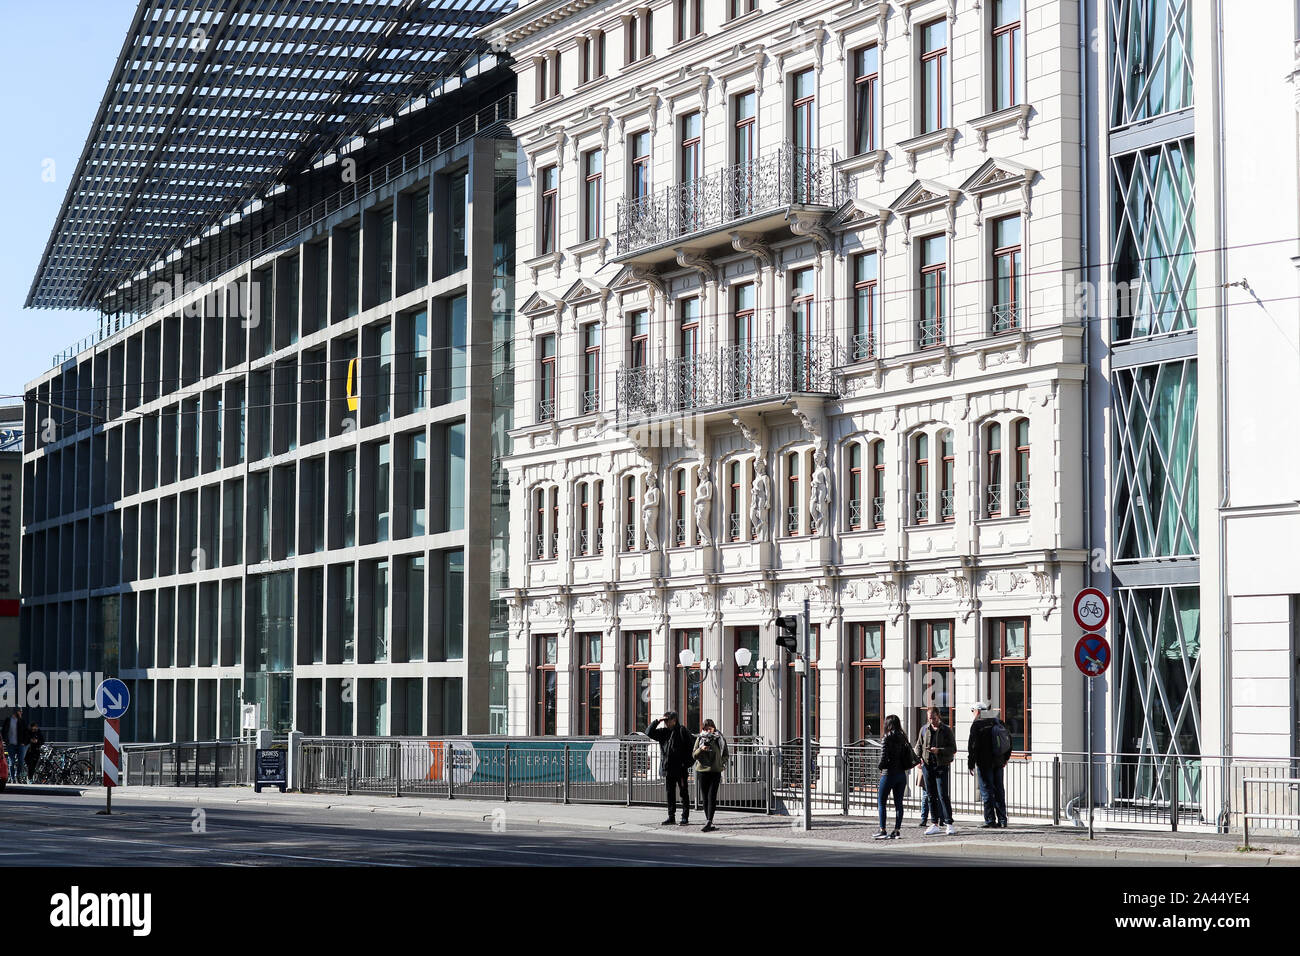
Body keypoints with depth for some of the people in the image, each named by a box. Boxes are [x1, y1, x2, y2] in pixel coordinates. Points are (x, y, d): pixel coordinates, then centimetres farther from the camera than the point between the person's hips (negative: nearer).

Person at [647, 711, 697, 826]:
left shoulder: (682, 731, -6)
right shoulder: (663, 732, 10)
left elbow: (693, 745, -7)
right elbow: (649, 733, 10)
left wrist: (687, 762, -11)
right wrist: (657, 721, -2)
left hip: (680, 768, -6)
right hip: (667, 768, 6)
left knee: (684, 793, 0)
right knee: (670, 793, 10)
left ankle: (685, 817, 4)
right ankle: (671, 817, 17)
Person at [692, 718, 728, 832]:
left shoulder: (719, 739, 4)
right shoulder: (700, 739, 7)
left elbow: (725, 754, 14)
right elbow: (694, 755, 3)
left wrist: (722, 763, -5)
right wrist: (701, 749, -17)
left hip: (715, 771, -2)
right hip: (702, 770, 2)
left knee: (712, 797, -11)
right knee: (705, 797, 5)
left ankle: (709, 822, -17)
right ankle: (708, 821, 13)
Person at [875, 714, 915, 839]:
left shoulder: (886, 740, -12)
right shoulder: (903, 739, 5)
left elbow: (883, 758, -15)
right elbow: (912, 757, 4)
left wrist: (881, 768, 4)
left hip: (889, 774, -6)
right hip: (902, 774, 6)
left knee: (881, 801, 3)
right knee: (898, 803, 8)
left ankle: (882, 831, -2)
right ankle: (896, 831, 8)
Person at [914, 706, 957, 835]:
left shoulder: (946, 730, -1)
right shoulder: (924, 729, 10)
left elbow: (953, 749, -2)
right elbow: (919, 745, 18)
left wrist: (939, 751, -17)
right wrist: (919, 758, 0)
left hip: (941, 766, -4)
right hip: (927, 765, 4)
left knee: (942, 795, -10)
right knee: (930, 796, 6)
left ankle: (949, 823, -6)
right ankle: (936, 824, 12)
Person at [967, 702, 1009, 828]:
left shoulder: (977, 724, -9)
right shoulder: (997, 722, 12)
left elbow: (973, 746, -13)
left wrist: (970, 764, -10)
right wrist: (1005, 758, 25)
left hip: (984, 763, -6)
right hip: (998, 762, 6)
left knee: (987, 790, -3)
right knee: (999, 790, 11)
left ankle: (990, 821, -5)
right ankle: (1002, 820, 12)